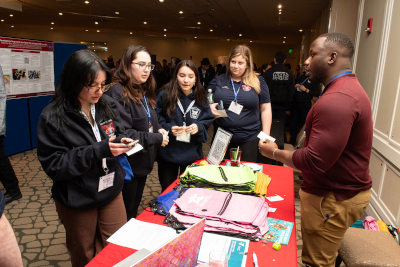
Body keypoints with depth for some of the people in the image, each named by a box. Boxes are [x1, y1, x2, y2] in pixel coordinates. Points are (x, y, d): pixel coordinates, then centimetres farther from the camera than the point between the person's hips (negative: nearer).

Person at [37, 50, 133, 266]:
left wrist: (121, 142, -16)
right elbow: (53, 165, -20)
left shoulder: (107, 105, -6)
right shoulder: (52, 118, -18)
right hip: (76, 202, -3)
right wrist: (98, 151, -30)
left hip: (111, 192, 3)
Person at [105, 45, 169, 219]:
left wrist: (158, 129, 0)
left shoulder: (144, 91, 10)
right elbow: (123, 134, -27)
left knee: (134, 211, 25)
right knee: (124, 218, 11)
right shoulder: (117, 92, -20)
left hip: (143, 163, 9)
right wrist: (156, 139, -19)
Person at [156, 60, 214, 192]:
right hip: (168, 154, -1)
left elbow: (208, 121, 2)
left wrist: (198, 127, -18)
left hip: (192, 155, 2)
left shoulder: (201, 98, -1)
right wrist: (168, 129, -22)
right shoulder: (164, 95, -8)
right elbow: (157, 121, -5)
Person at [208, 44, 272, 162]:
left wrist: (265, 136, 1)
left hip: (248, 139, -1)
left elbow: (265, 109, 6)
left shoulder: (258, 82, 5)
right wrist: (210, 107, -11)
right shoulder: (218, 81, 7)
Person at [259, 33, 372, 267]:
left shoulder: (337, 101, -26)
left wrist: (275, 153, -12)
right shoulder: (349, 89, 13)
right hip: (343, 191, 10)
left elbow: (314, 161, -27)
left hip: (333, 199, -10)